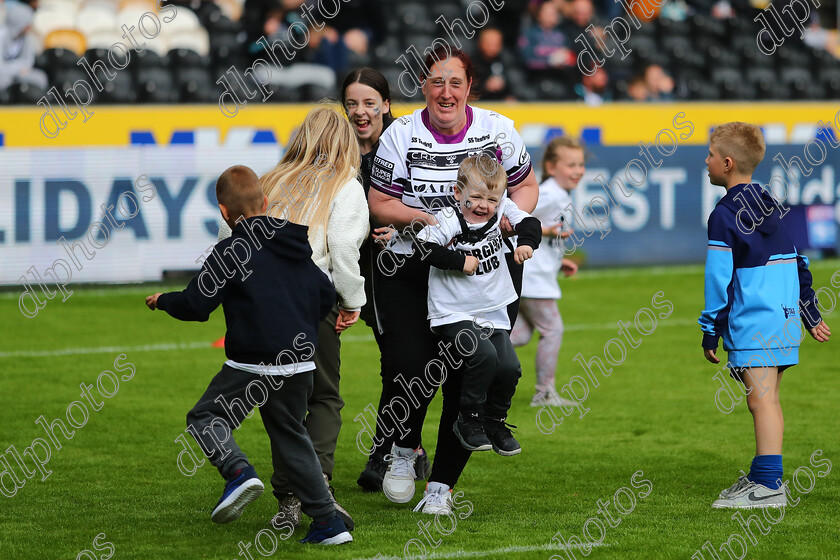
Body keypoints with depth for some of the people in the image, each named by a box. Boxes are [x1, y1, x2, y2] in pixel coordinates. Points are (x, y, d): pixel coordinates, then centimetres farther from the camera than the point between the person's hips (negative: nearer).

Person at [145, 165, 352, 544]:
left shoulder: (230, 252, -9)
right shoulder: (297, 247, 12)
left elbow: (196, 305, -10)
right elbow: (325, 296, 17)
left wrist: (164, 301, 10)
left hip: (252, 364, -6)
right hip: (300, 362, 6)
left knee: (205, 418, 8)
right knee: (290, 434, 18)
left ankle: (238, 472, -20)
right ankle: (328, 523, 13)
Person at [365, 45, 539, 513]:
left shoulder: (498, 130, 1)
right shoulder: (402, 135, -3)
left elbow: (526, 185, 13)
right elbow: (380, 202, 1)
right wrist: (423, 216, -16)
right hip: (411, 268, -1)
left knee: (468, 379, -4)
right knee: (410, 365, -15)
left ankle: (442, 485, 10)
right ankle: (403, 448, 18)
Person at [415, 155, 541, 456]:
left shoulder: (500, 211, -1)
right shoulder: (448, 221, -16)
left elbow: (528, 222, 6)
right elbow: (424, 246, -23)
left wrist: (527, 242, -13)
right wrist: (459, 261, -21)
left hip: (493, 313, 6)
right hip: (454, 314, -6)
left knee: (509, 367, -5)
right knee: (484, 355, -25)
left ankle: (495, 421, 20)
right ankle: (468, 420, -7)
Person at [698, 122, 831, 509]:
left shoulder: (724, 215, -10)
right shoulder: (771, 206, 15)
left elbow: (719, 278, -11)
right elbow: (797, 263, 20)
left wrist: (710, 331, -6)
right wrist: (811, 314, 25)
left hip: (751, 327, -9)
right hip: (784, 322, 9)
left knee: (761, 401, -11)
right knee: (768, 401, 15)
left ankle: (769, 487, -16)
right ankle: (763, 475, 23)